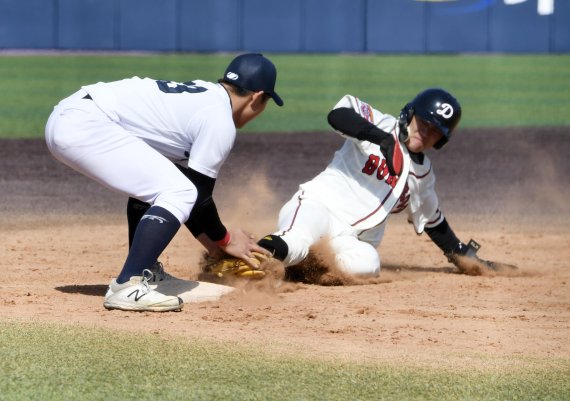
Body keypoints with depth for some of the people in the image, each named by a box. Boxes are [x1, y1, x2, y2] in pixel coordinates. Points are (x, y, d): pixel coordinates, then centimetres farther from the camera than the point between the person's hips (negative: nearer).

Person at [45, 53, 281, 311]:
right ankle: (126, 287, -20)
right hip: (85, 125, -10)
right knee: (179, 192, -12)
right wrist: (224, 239, 14)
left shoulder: (202, 94, 23)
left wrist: (211, 242, 31)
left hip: (66, 117, 10)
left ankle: (142, 271, 30)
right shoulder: (220, 121, -4)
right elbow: (198, 196, -2)